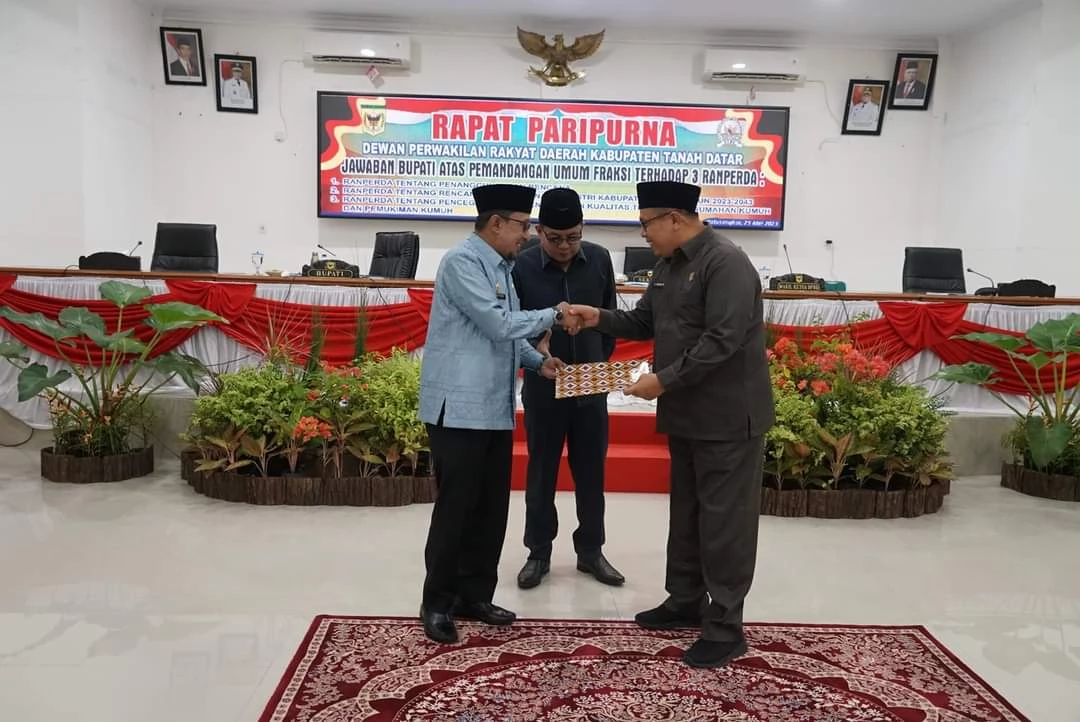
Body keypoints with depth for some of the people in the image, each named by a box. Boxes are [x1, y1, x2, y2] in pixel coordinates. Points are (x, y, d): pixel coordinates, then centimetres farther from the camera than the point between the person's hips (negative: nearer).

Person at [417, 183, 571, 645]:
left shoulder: (501, 267, 15)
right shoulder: (462, 262, -13)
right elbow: (499, 325, -20)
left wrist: (538, 361, 3)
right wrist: (553, 315, -8)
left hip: (496, 408, 9)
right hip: (459, 407, -9)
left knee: (492, 506, 12)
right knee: (456, 506, -1)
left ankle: (474, 595, 25)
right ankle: (437, 603, 15)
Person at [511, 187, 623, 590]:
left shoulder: (600, 259, -2)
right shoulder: (522, 266, -11)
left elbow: (609, 316, 9)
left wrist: (602, 361, 6)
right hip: (543, 386, -2)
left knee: (591, 472, 12)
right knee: (541, 473, 10)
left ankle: (590, 551, 27)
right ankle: (538, 553, 25)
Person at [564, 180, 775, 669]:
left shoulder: (726, 263, -17)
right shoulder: (668, 266, 12)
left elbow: (721, 341, -25)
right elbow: (645, 321, 18)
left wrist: (663, 380, -23)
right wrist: (600, 319, 1)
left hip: (727, 417, -9)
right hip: (687, 414, 9)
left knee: (723, 521, -1)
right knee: (686, 515, 18)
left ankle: (726, 628, 11)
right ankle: (685, 603, 33)